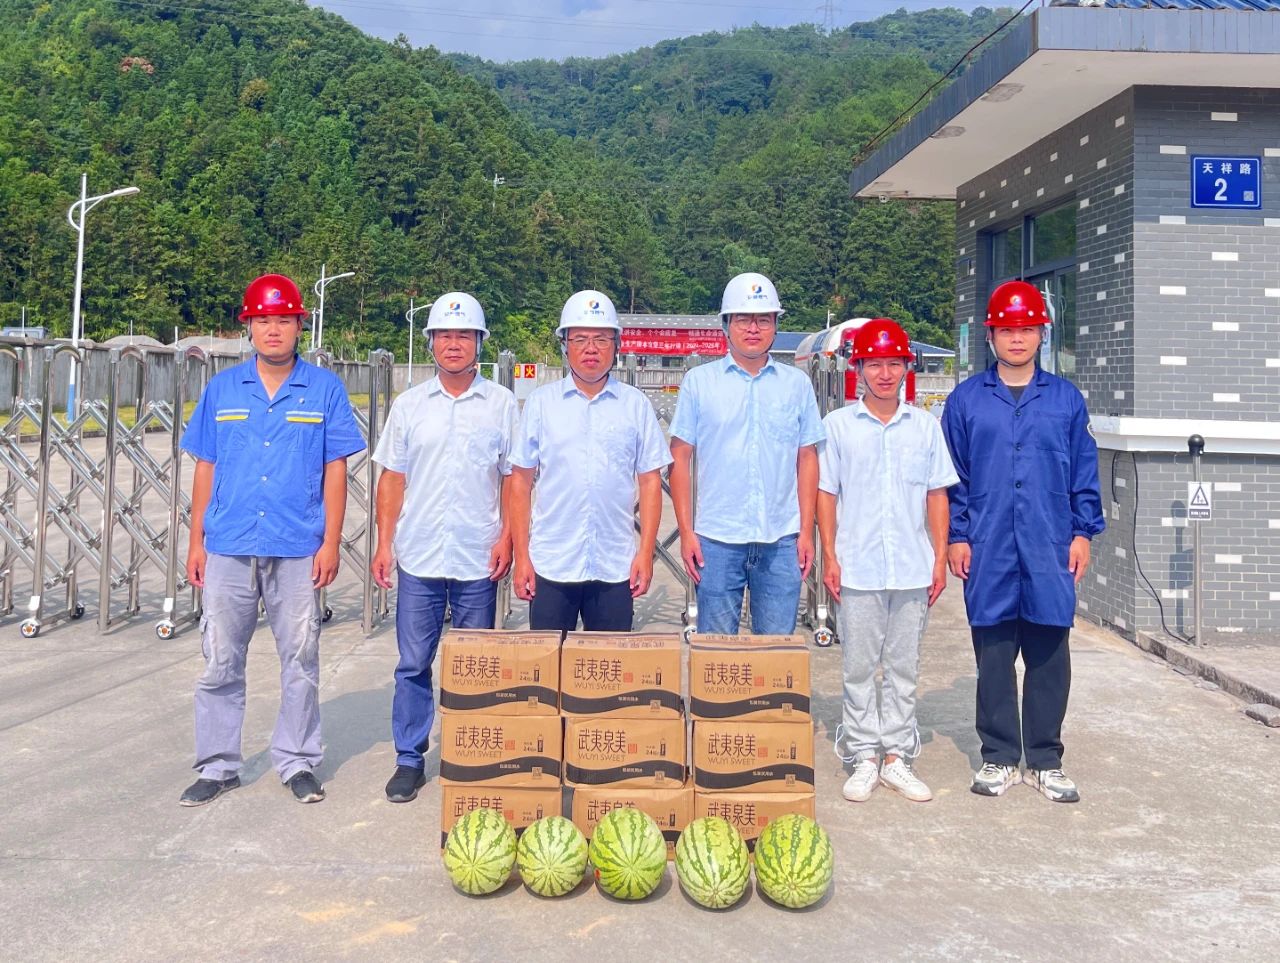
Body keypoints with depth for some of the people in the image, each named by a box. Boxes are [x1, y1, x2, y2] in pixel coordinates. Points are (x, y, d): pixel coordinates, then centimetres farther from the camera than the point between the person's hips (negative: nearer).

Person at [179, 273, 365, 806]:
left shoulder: (325, 389, 2)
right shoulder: (222, 388, 8)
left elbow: (335, 471, 1)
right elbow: (205, 469, 10)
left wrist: (331, 542, -5)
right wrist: (196, 541, 6)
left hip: (299, 549, -2)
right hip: (229, 547, 2)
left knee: (301, 662, 6)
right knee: (220, 662, 7)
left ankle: (297, 762, 19)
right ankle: (217, 765, 19)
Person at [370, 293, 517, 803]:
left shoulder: (502, 404, 3)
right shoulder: (409, 404, 7)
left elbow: (513, 479, 3)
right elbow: (392, 479, 8)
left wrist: (506, 538, -6)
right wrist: (385, 542, 2)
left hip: (479, 560, -1)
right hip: (418, 556, 1)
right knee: (413, 664, 5)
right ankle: (409, 760, 17)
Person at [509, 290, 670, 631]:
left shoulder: (636, 404, 5)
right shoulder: (541, 402, 5)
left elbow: (650, 481, 5)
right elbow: (521, 481, 5)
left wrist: (646, 553, -2)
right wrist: (521, 557, 0)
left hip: (616, 566, 0)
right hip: (550, 564, 0)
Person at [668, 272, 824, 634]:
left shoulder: (797, 384, 7)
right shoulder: (699, 381, 3)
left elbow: (806, 459, 9)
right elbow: (680, 458, 3)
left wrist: (806, 531, 2)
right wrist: (686, 531, -3)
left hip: (781, 540, 1)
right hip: (717, 539, -1)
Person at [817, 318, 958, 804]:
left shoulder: (925, 425, 6)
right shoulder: (839, 424, 2)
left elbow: (936, 495, 8)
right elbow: (825, 493, 2)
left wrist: (940, 557, 3)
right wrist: (830, 557, -3)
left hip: (913, 568, 2)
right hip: (858, 568, -1)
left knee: (904, 667, 9)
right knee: (859, 667, 5)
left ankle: (897, 756, 19)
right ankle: (863, 758, 16)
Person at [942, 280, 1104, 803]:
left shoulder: (1065, 399, 7)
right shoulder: (966, 399, 4)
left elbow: (1084, 472, 9)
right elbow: (952, 476, 5)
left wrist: (1082, 532, 3)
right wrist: (955, 535, 0)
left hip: (1050, 549, 1)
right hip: (988, 549, 0)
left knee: (1049, 656, 6)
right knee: (993, 655, 6)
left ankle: (1046, 761, 18)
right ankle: (999, 758, 18)